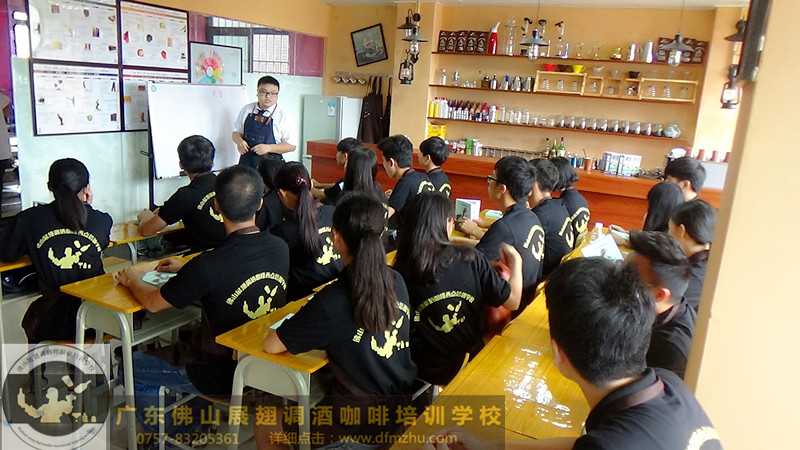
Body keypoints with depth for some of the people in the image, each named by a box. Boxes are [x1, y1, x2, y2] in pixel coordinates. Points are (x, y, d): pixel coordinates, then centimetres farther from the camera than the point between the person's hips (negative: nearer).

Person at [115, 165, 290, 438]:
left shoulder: (207, 266, -31)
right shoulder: (280, 248, -11)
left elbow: (153, 303, -13)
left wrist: (133, 279, 7)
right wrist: (185, 269, 11)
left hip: (224, 373, -6)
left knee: (132, 369, 15)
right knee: (187, 336, 33)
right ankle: (193, 425, 42)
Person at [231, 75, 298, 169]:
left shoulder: (284, 116, -4)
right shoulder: (247, 110, 8)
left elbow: (291, 145, -6)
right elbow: (236, 132, 17)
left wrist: (268, 148, -18)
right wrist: (239, 141, -6)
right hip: (246, 163, 3)